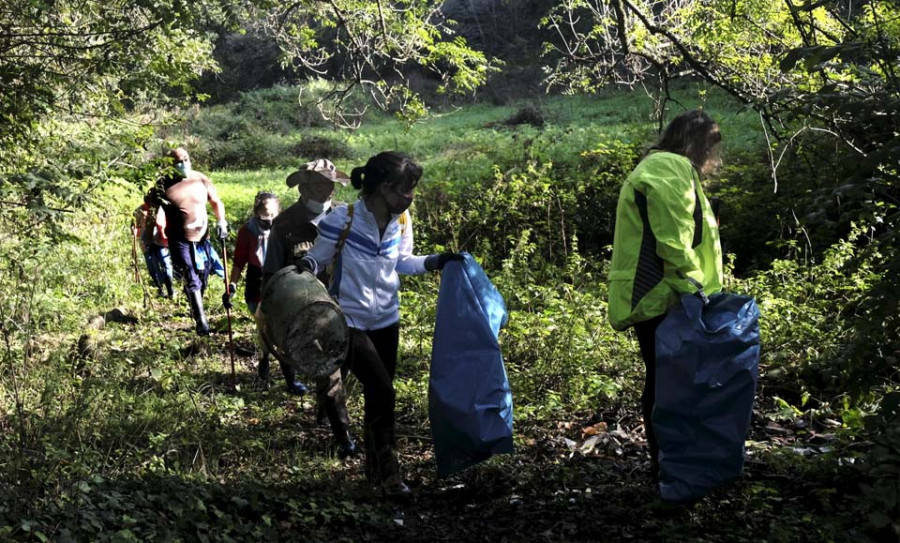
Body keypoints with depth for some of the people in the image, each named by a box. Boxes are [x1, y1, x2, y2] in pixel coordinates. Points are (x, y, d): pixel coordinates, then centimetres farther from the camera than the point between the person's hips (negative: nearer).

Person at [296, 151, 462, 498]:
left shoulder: (401, 220, -4)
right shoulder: (342, 220, -21)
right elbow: (317, 258, -11)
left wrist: (436, 261, -1)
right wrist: (303, 269, -33)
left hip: (386, 320, 6)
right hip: (349, 322, -6)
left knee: (378, 394, 14)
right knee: (382, 391, -13)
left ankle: (375, 467, 31)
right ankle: (388, 473, 1)